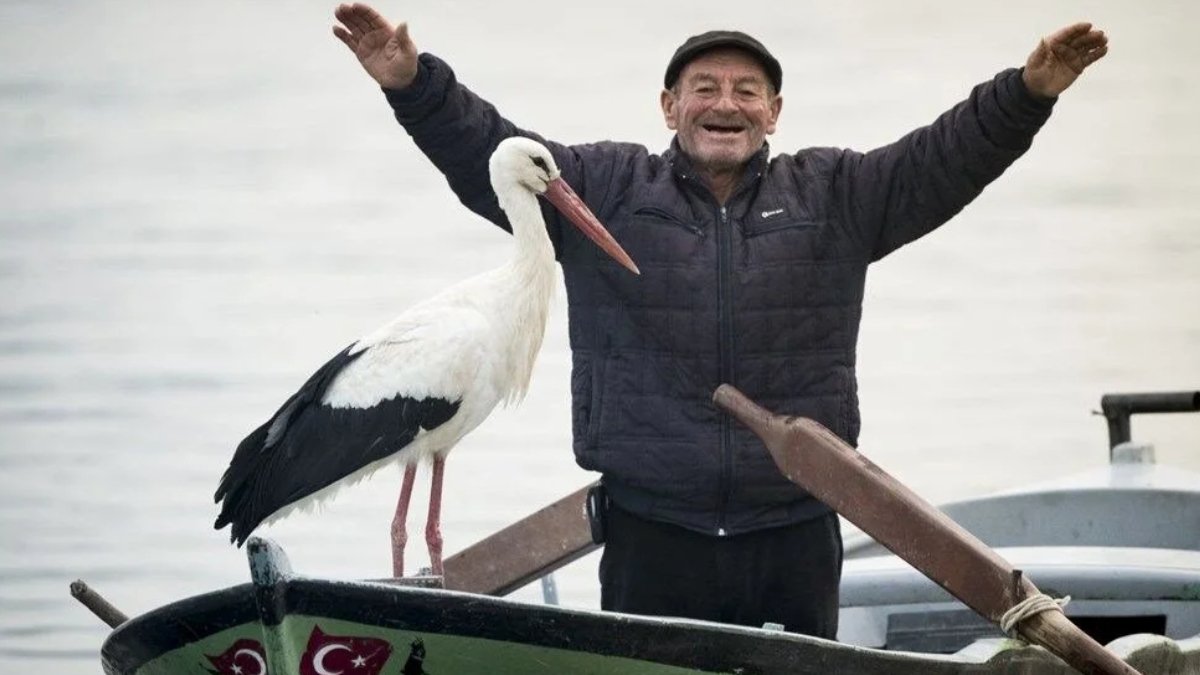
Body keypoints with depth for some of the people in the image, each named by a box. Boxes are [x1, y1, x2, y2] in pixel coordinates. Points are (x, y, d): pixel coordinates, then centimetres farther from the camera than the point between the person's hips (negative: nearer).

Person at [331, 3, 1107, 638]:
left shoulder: (837, 195, 10)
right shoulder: (602, 188, 7)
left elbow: (947, 159, 2)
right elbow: (487, 153, 0)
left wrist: (1028, 92, -12)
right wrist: (415, 84, -16)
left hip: (795, 533, 1)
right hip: (651, 532, -1)